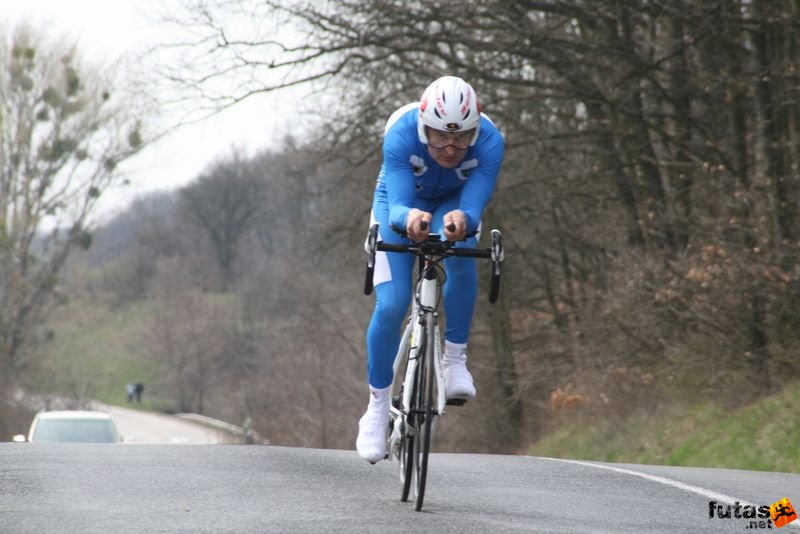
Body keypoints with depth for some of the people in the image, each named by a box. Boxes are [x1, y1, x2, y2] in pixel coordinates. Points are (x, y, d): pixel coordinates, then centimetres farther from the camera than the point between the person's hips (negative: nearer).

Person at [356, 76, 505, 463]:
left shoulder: (489, 143, -34)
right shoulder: (401, 136, -37)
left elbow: (474, 208, -39)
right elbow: (397, 206, -42)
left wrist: (462, 220, -63)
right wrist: (409, 218, -65)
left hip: (454, 204, 1)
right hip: (400, 204, -1)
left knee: (461, 257, -35)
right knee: (390, 306, -15)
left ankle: (455, 360, -18)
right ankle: (378, 406, 2)